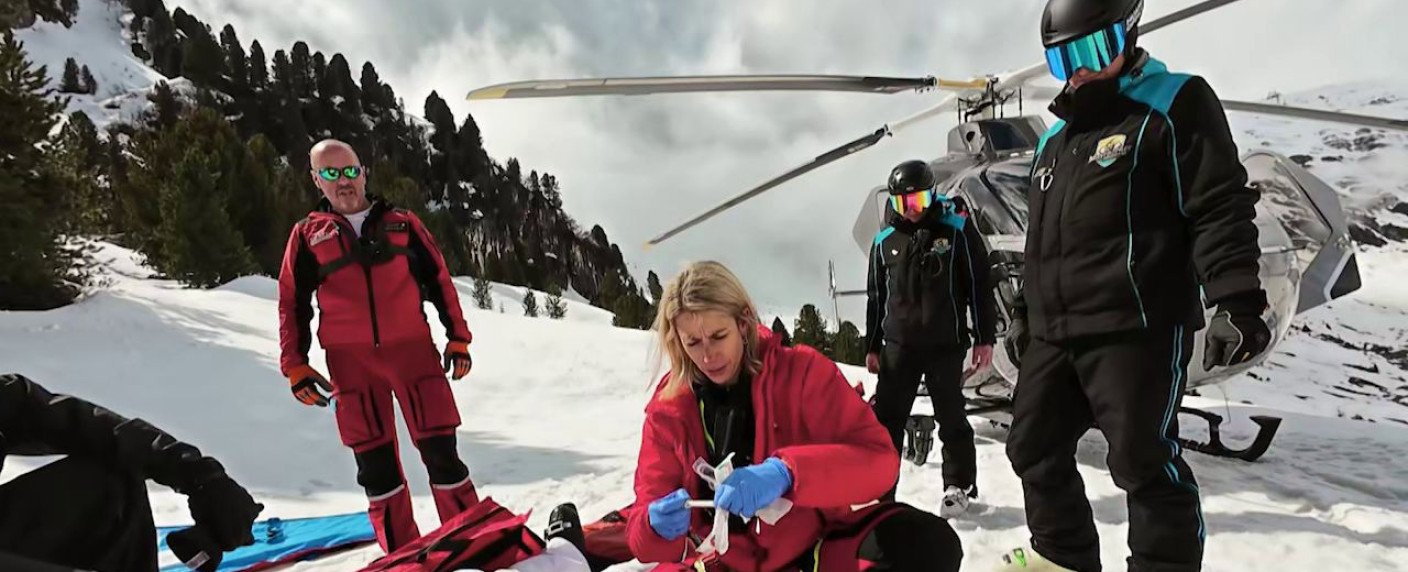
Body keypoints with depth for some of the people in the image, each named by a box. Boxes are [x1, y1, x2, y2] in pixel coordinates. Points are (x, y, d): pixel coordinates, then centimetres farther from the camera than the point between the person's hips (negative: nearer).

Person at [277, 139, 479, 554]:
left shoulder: (401, 223, 8)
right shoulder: (308, 235, 9)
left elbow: (439, 280, 10)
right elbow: (293, 303, 12)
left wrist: (458, 338, 7)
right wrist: (295, 364, 6)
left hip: (411, 348, -1)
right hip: (351, 361, 1)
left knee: (439, 447, -2)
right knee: (375, 461, 5)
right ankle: (401, 551, 17)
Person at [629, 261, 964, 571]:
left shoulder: (802, 370, -8)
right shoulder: (667, 411, -2)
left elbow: (879, 459, -18)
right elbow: (646, 531, -1)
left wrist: (787, 473, -35)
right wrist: (660, 525, -27)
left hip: (819, 544, -1)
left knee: (928, 545, -28)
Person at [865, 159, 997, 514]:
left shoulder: (956, 230, -1)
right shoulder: (885, 241, 8)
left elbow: (979, 285, 0)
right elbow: (875, 297, 13)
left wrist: (984, 338, -4)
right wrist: (872, 346, 12)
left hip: (946, 345, -2)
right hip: (898, 345, 3)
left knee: (951, 419, 8)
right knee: (886, 419, 1)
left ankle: (958, 486, 24)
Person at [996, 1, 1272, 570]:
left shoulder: (1175, 105, -1)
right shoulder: (1054, 139, 21)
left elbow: (1221, 209, -9)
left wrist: (1237, 303, -17)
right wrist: (1025, 314, 26)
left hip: (1137, 331, -8)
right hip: (1053, 337, 8)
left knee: (1142, 460, -4)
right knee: (1034, 449, 13)